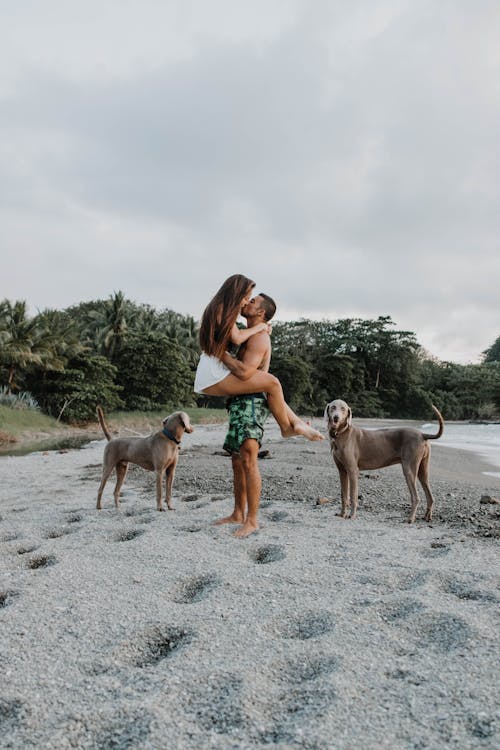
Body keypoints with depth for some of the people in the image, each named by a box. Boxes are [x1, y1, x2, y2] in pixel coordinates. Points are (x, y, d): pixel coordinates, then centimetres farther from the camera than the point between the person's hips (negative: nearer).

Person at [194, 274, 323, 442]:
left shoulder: (219, 309, 20)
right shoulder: (221, 309, -11)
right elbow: (236, 338, -19)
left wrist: (262, 328, 10)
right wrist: (258, 327, -3)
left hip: (217, 371, 11)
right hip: (213, 377, -11)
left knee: (270, 383, 11)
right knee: (272, 383, -14)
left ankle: (296, 422, 10)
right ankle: (287, 428, 2)